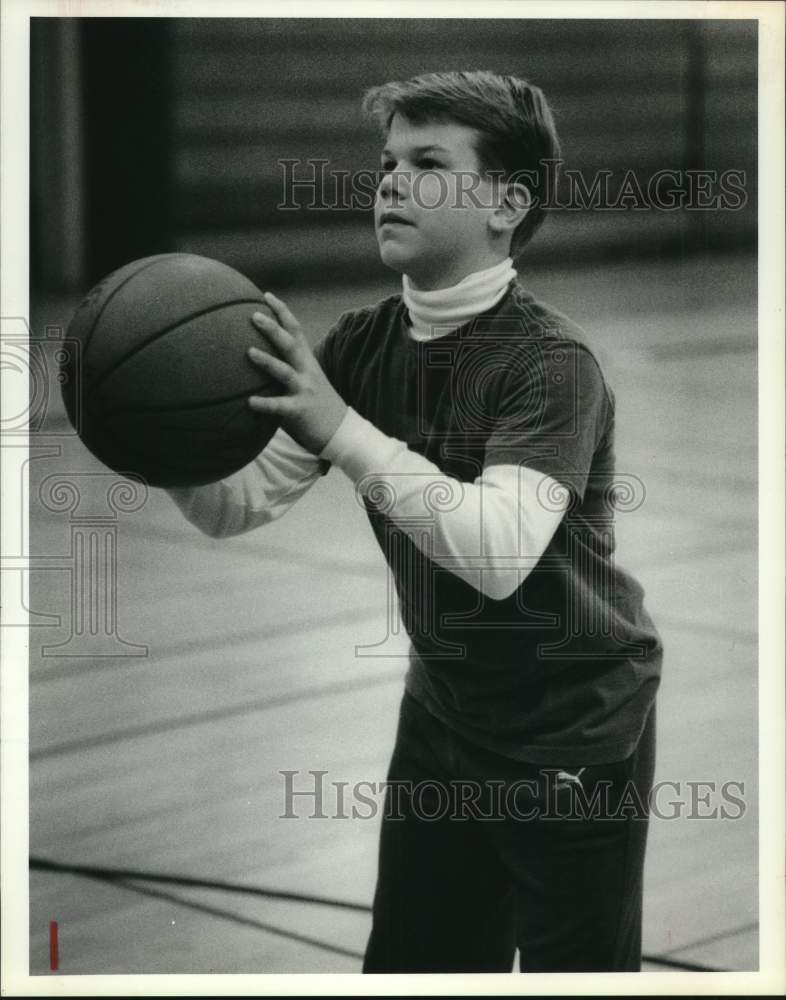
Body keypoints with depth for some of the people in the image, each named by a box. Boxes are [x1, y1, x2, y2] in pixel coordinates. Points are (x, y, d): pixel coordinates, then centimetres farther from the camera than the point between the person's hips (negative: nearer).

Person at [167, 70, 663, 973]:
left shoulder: (549, 361, -22)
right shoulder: (363, 345, -3)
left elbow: (500, 550, -36)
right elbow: (239, 506, -2)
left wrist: (339, 429, -40)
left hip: (577, 735, -6)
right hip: (443, 712, 6)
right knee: (405, 966, 14)